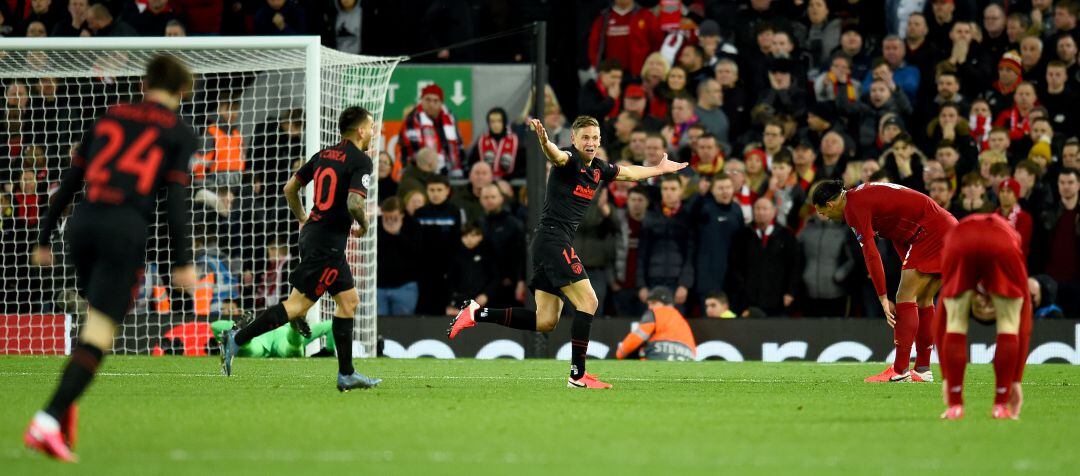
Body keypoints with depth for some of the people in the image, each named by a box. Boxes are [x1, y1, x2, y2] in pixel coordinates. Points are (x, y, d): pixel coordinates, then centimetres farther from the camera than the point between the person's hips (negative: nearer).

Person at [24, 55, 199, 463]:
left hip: (83, 222, 5)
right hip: (125, 230, -5)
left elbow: (69, 182, 18)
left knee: (95, 318, 25)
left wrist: (44, 238, 22)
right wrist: (182, 262, -1)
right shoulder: (180, 133, 8)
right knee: (99, 335, -7)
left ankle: (66, 404, 11)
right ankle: (48, 421, -20)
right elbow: (176, 197, -2)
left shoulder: (111, 117, 20)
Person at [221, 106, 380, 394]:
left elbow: (290, 189, 18)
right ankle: (237, 340, -10)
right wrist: (363, 225, -4)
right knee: (298, 304, -8)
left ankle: (346, 375, 14)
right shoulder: (361, 161, -12)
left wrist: (302, 219, 30)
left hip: (312, 233, 9)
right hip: (328, 243, -9)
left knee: (349, 300, 13)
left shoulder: (323, 155, 12)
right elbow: (354, 202, -24)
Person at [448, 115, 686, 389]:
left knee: (545, 323, 8)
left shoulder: (598, 168, 14)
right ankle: (578, 375, -13)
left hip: (558, 245, 9)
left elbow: (628, 172, 35)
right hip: (552, 239, -9)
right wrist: (544, 142, -58)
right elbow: (557, 156, -36)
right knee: (588, 302, -14)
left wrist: (658, 169, 45)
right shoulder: (569, 160, -11)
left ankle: (476, 314, 14)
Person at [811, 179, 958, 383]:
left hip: (931, 231, -10)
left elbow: (871, 255, -15)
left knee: (906, 297, -8)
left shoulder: (855, 206, -11)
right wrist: (910, 270, 24)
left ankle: (900, 371, -11)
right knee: (923, 301, 14)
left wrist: (883, 297, -13)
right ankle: (923, 370, 17)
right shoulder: (864, 195, 19)